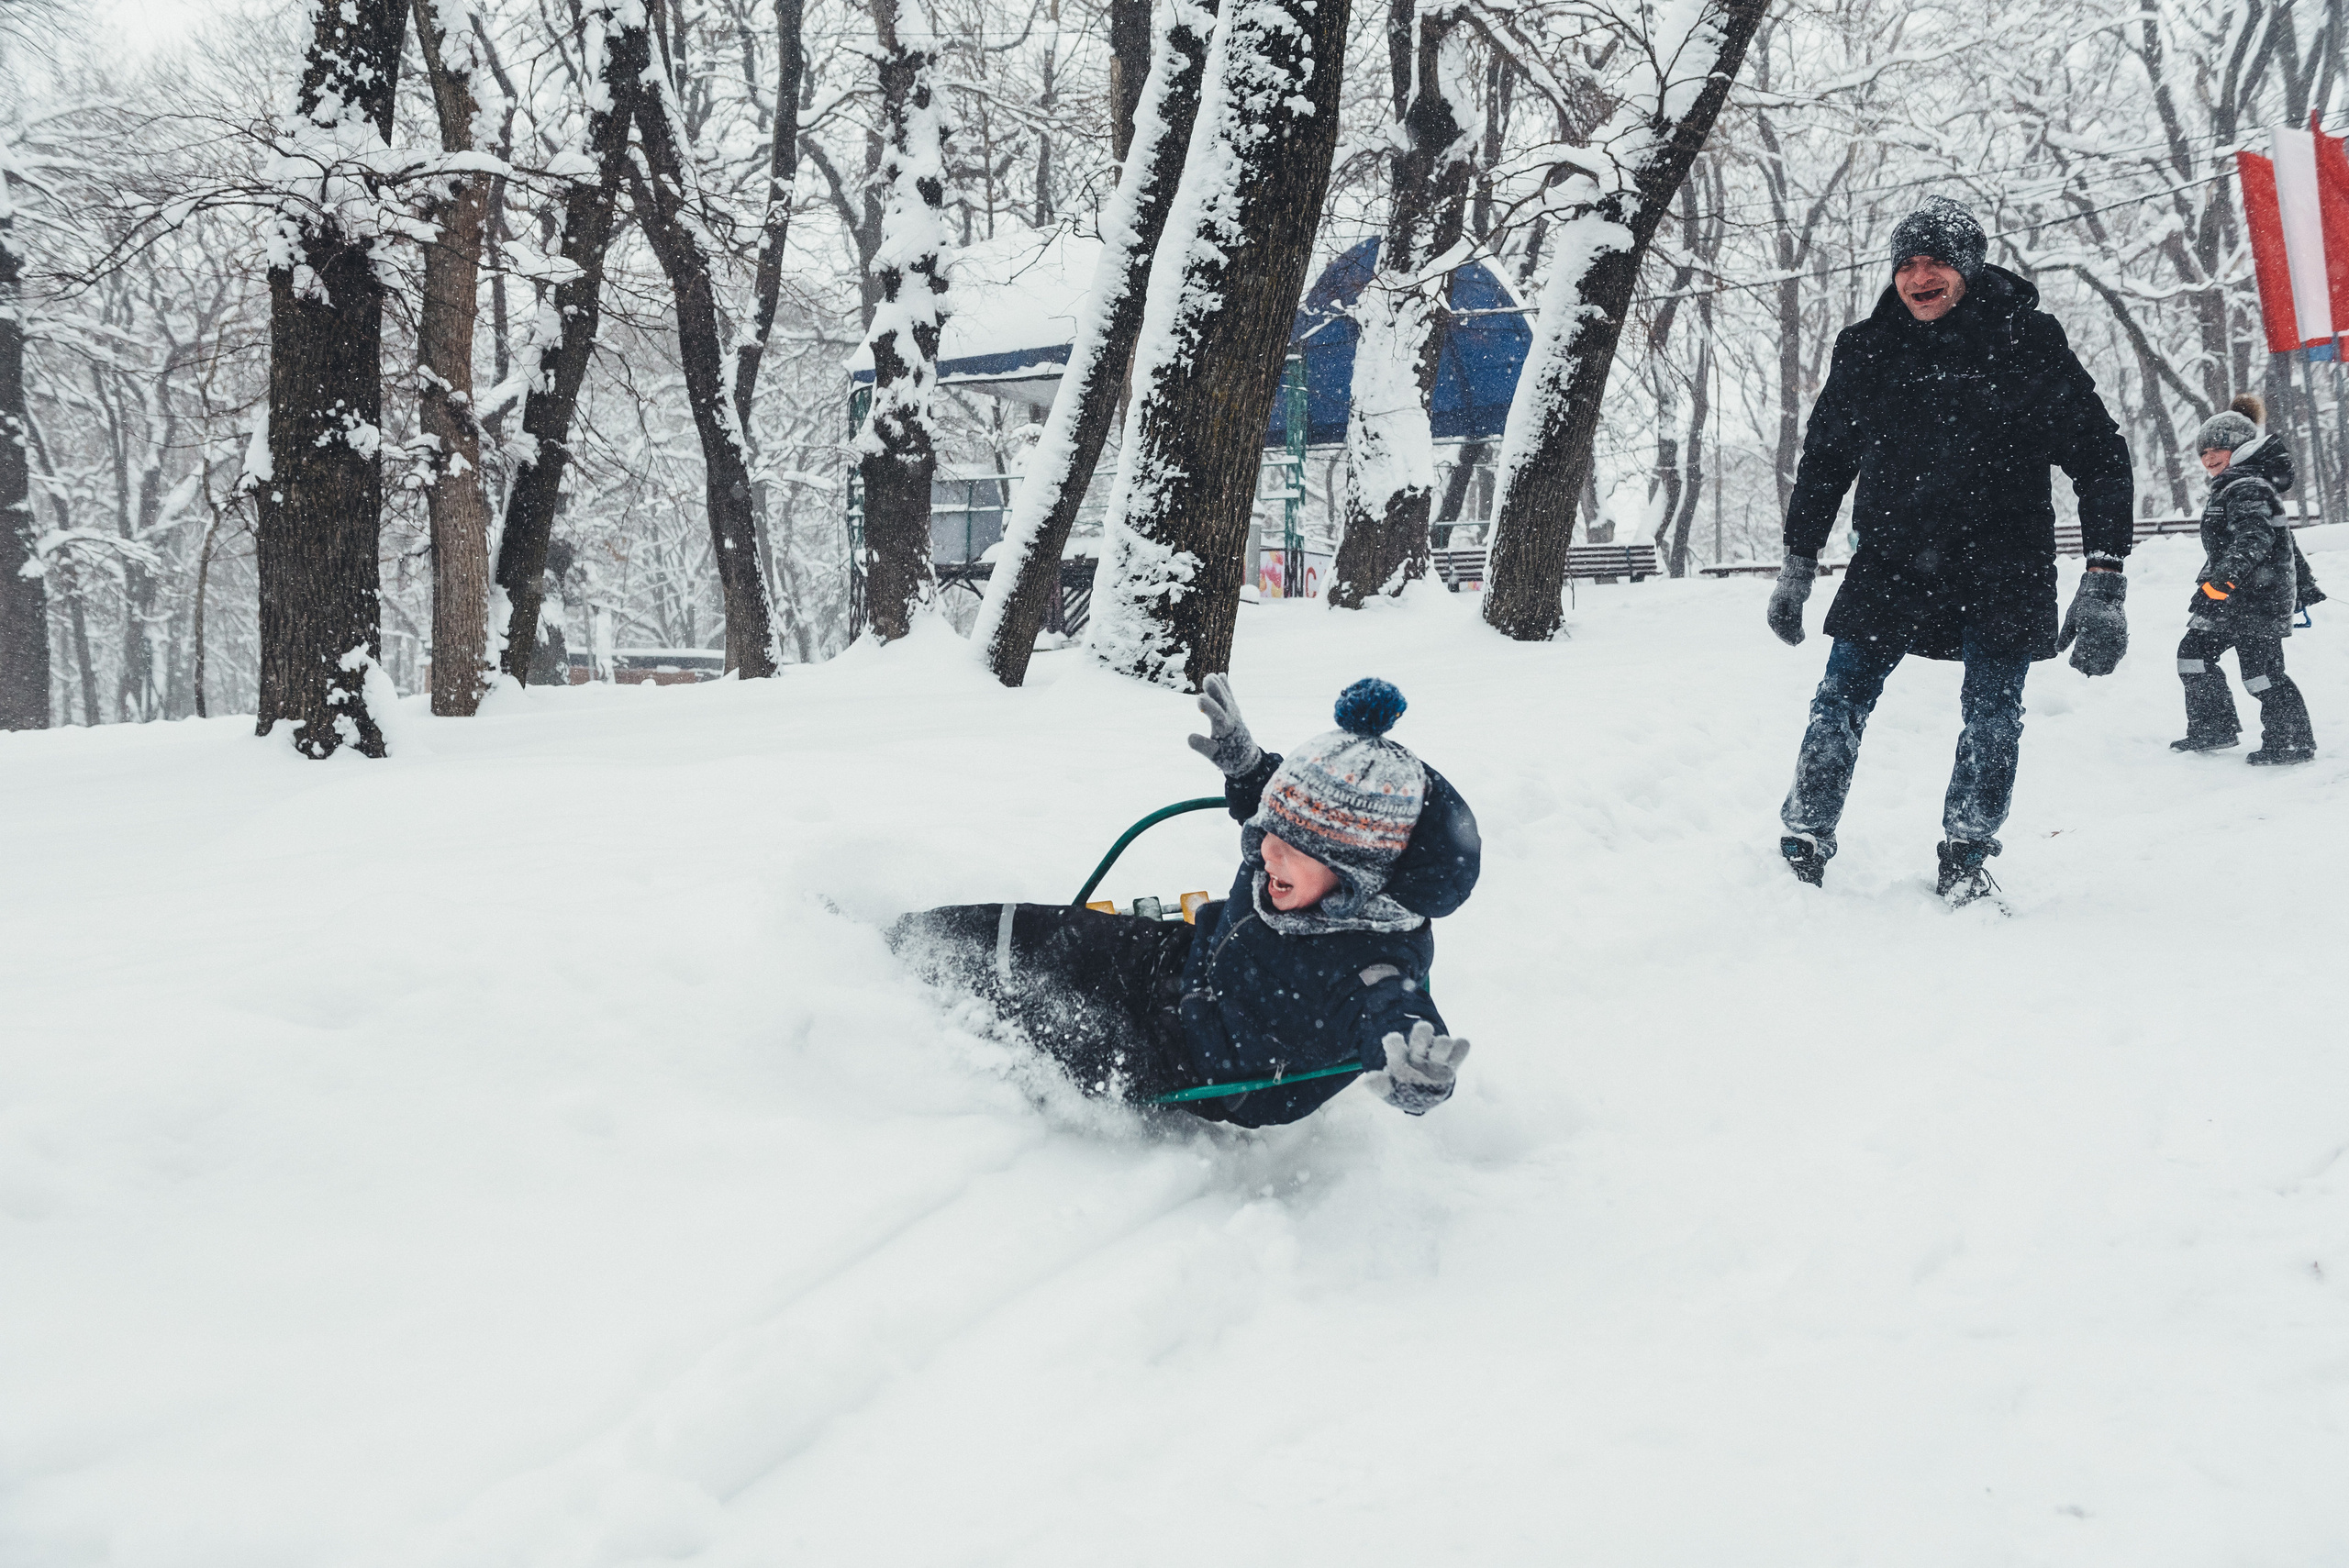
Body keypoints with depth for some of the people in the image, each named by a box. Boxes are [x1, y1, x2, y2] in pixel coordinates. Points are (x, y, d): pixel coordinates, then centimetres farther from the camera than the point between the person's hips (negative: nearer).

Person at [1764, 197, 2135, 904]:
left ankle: (1965, 857, 12)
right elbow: (1822, 460, 16)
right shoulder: (1866, 351, 3)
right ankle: (1802, 850, 9)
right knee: (1839, 701, -1)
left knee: (1992, 710, -3)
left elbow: (2100, 459, -4)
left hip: (2001, 566, -2)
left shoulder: (2027, 343, -6)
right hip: (1892, 560, 2)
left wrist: (2104, 586, -12)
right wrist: (1795, 570, 14)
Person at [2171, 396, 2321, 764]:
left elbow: (2254, 538, -30)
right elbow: (2281, 540, 27)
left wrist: (2226, 575, -44)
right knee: (2194, 653, 10)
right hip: (2229, 599, 11)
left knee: (2261, 670, -8)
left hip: (2258, 599, -11)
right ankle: (2213, 729, 17)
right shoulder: (2231, 488, 19)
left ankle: (2292, 743, 0)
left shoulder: (2249, 489, -14)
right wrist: (2303, 586, 34)